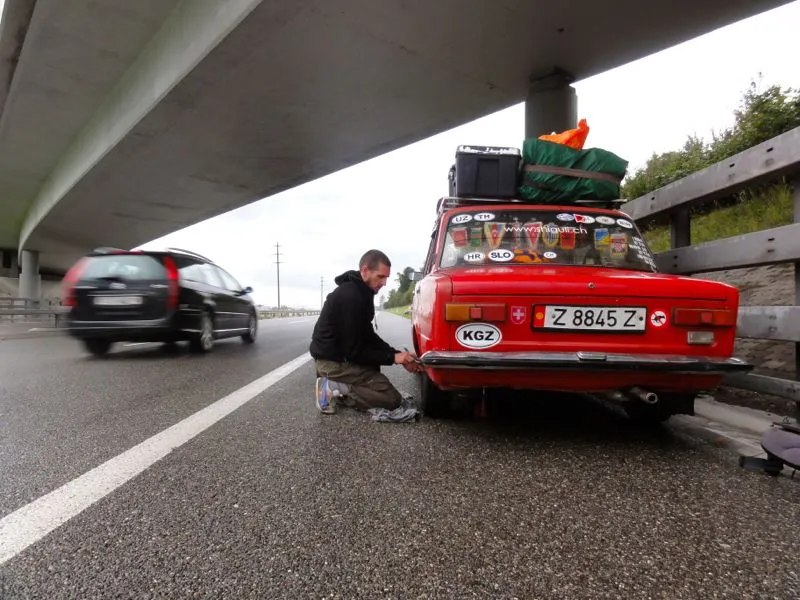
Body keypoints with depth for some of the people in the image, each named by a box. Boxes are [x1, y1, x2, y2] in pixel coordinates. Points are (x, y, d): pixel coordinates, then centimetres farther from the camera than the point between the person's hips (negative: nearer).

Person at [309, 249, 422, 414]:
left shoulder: (358, 291, 9)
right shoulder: (350, 296, -22)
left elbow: (368, 336, 12)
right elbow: (354, 350, -20)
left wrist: (397, 354, 1)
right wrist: (393, 357, -14)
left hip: (335, 354, 9)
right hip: (334, 361, -9)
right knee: (394, 399, -8)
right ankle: (336, 389, -10)